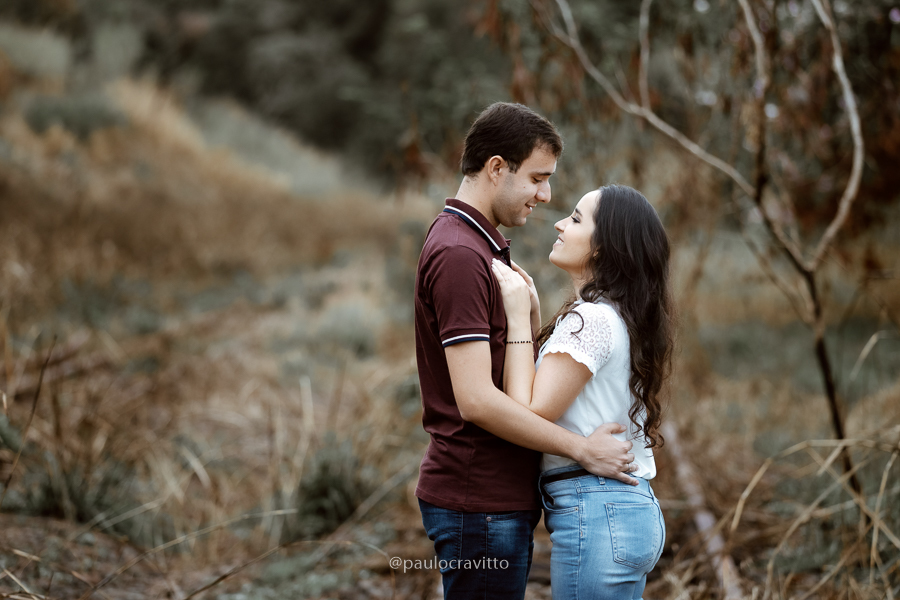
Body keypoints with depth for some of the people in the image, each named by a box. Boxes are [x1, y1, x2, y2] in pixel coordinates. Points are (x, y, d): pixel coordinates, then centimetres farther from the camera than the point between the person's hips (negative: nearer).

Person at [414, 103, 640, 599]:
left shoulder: (480, 245, 15)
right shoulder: (459, 255, -19)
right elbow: (476, 400, -25)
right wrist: (582, 450, -17)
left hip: (498, 496, 10)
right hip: (479, 502, -10)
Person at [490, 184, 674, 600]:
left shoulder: (589, 320, -16)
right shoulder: (624, 318, 14)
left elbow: (528, 417, -17)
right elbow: (553, 399, 16)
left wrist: (519, 320, -12)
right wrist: (531, 314, 12)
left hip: (595, 517, -10)